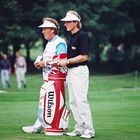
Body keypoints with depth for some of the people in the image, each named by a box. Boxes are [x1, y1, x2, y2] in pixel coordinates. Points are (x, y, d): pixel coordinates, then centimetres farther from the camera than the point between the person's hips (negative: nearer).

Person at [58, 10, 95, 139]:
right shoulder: (71, 37, 16)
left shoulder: (82, 35, -11)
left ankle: (89, 130, -8)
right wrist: (61, 62, 9)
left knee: (81, 100, -11)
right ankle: (79, 128, 14)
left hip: (80, 71, -10)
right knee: (73, 101, 9)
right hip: (70, 72, 10)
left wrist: (67, 61, -17)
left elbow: (84, 57, -17)